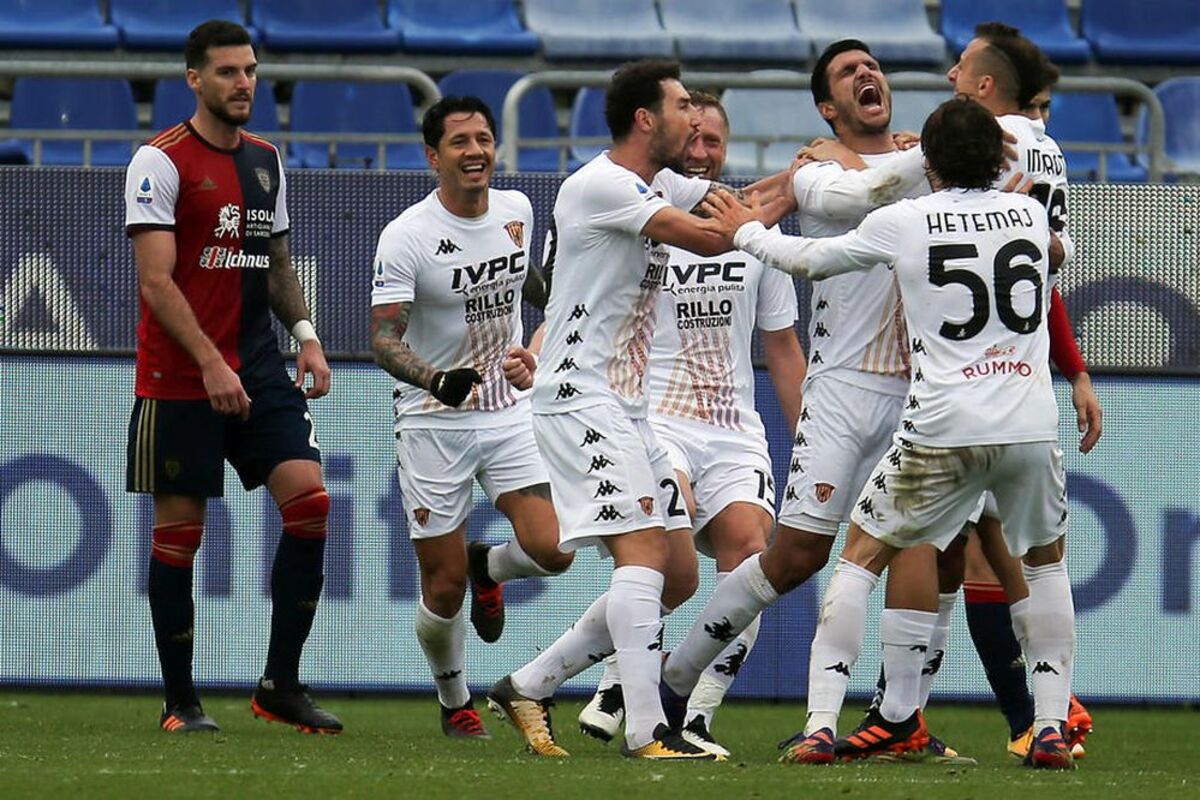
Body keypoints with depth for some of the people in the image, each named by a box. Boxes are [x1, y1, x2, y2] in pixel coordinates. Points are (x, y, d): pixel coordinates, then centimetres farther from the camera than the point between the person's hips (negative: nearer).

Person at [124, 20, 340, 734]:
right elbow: (157, 281, -14)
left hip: (260, 367, 6)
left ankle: (281, 684, -1)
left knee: (310, 501, -8)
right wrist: (210, 363, -21)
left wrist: (306, 335, 7)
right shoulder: (162, 161, -8)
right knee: (179, 530, -1)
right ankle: (181, 702, 8)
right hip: (178, 377, -6)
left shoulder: (267, 160, 14)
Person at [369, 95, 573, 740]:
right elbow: (384, 342, -22)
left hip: (509, 410, 4)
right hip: (433, 421, -4)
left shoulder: (516, 211, 2)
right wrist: (439, 381, -38)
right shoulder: (406, 236, -15)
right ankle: (454, 702, 24)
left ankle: (488, 568, 22)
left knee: (552, 551, -13)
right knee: (444, 587, -1)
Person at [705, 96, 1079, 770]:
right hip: (1032, 428, 2)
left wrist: (745, 230, 32)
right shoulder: (1030, 213, 10)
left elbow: (808, 259, 13)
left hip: (943, 430, -2)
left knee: (864, 554, 14)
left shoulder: (903, 222, 1)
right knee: (1046, 563, 22)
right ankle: (1052, 728, 11)